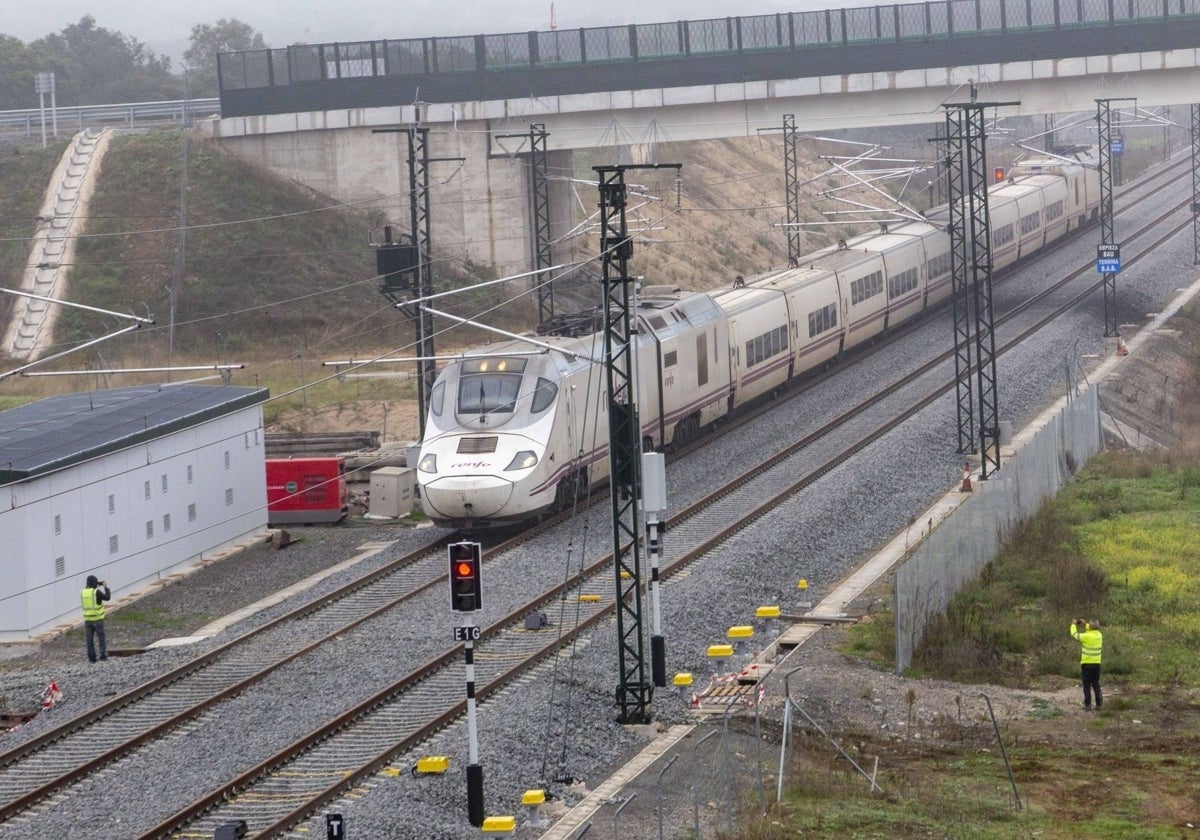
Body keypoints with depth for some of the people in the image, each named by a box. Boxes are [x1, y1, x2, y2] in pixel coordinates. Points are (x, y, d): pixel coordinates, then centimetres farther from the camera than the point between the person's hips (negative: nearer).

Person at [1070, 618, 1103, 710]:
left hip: (1086, 664, -5)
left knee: (1087, 685, 4)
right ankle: (1099, 704, 9)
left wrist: (1073, 624, 15)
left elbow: (1074, 634, -2)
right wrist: (1085, 624, 24)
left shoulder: (1086, 636, -17)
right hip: (1096, 664, 5)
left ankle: (1088, 704, 5)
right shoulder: (1099, 635, 0)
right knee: (1096, 685, 11)